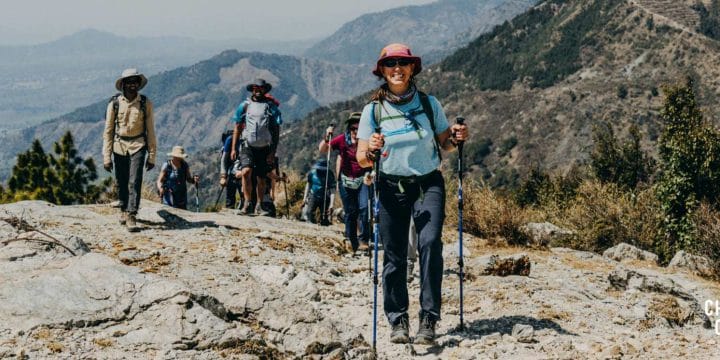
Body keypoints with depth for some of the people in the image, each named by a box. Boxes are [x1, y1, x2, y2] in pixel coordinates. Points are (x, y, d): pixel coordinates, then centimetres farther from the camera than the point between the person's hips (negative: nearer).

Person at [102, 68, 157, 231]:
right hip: (119, 146, 1)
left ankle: (131, 215, -9)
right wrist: (106, 157, -3)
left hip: (138, 146, -1)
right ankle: (124, 209, 31)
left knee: (135, 182, -11)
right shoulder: (114, 103, -4)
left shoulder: (145, 103, -4)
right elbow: (108, 131, 0)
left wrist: (151, 156, 0)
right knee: (121, 182, 10)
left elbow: (150, 131, 1)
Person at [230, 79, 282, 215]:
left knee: (261, 179, 7)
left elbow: (276, 131, 3)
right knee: (246, 172, -23)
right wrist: (233, 148, 5)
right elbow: (237, 128, 11)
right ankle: (247, 202, -13)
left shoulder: (271, 107, 3)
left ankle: (259, 206, 21)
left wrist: (273, 152, -3)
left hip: (264, 148, 1)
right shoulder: (245, 106, 6)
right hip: (248, 146, 0)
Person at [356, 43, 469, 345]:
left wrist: (456, 139, -10)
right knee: (394, 255, 1)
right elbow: (361, 160, 0)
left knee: (430, 243, -19)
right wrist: (371, 151, -22)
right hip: (391, 188, 0)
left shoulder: (429, 103, 3)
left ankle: (428, 320, -16)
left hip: (428, 184, 0)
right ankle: (398, 321, 16)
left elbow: (443, 144, 12)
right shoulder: (373, 110, 0)